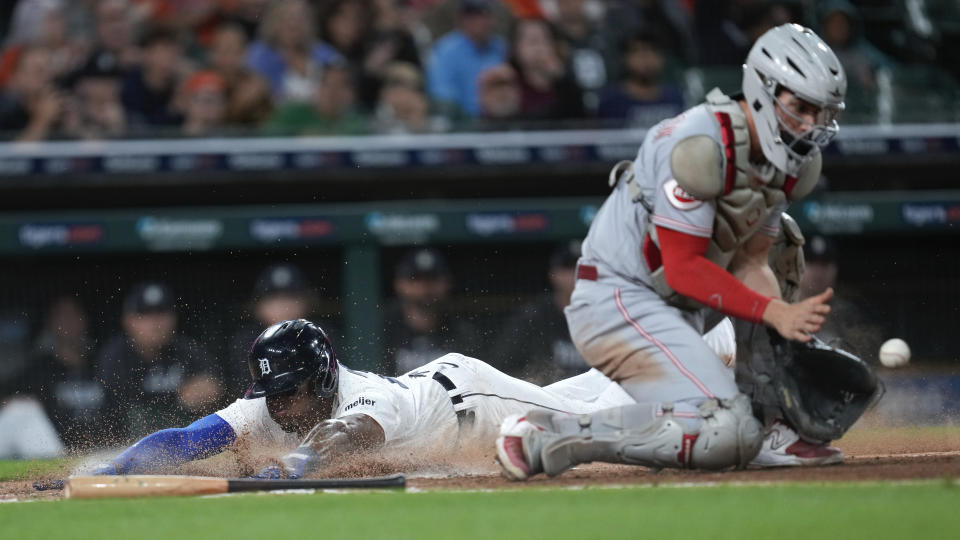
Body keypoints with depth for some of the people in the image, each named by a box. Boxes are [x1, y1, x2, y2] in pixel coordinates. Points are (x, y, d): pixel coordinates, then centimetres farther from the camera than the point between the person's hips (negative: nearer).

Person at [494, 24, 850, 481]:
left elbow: (749, 264, 7)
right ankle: (544, 437, -19)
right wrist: (773, 312, -28)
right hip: (619, 302, -10)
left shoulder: (792, 165, 6)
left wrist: (790, 327, -11)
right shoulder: (701, 146, -22)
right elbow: (684, 269, -22)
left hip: (681, 314, 10)